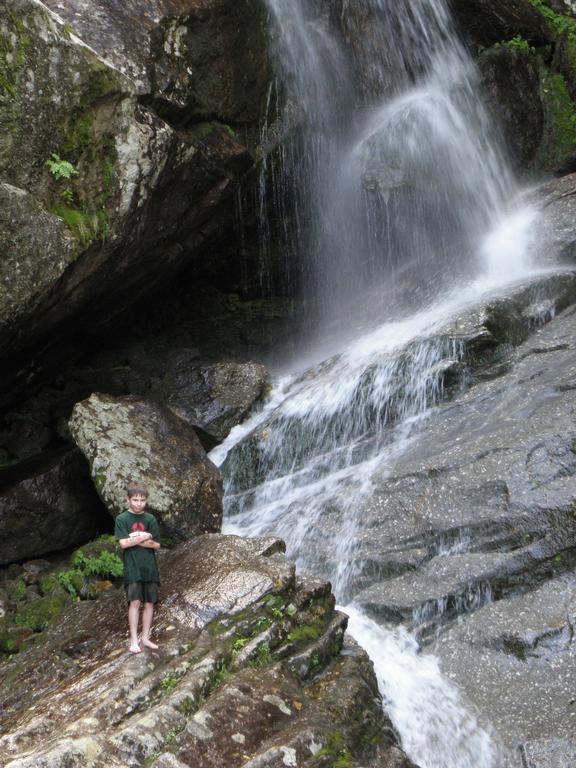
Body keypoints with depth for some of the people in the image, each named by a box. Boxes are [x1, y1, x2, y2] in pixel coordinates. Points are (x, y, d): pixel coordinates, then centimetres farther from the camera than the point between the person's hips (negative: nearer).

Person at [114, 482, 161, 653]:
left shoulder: (150, 519, 7)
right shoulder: (122, 519, 0)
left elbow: (156, 544, 2)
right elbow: (123, 543, -10)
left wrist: (135, 540, -8)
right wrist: (143, 538, -8)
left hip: (149, 567, 3)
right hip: (132, 567, -3)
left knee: (149, 602, 4)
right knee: (135, 601, -10)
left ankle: (145, 638, 14)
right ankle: (134, 640, -6)